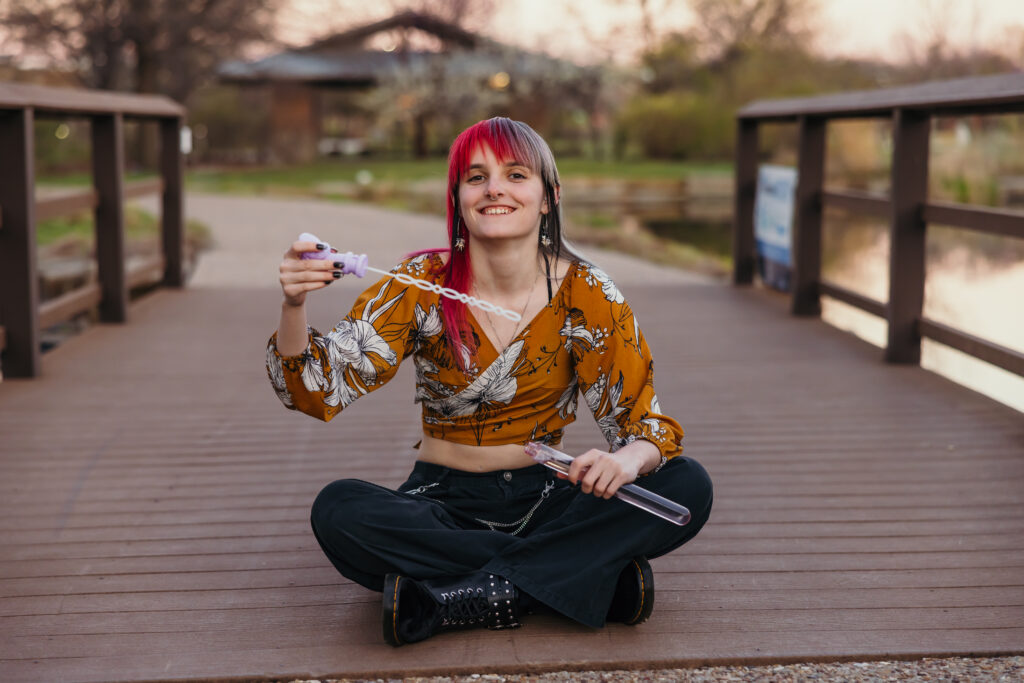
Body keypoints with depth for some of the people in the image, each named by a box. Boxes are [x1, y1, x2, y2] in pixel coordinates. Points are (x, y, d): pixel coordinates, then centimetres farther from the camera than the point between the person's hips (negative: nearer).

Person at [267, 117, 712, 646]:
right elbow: (318, 392, -12)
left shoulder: (586, 295, -6)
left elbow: (646, 423, -7)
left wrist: (628, 459, -31)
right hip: (443, 503, 0)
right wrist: (294, 305, -32)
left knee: (687, 487, -23)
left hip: (545, 498, 1)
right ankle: (589, 574, -26)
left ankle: (450, 599, -26)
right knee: (338, 510, -31)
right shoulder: (422, 286, -7)